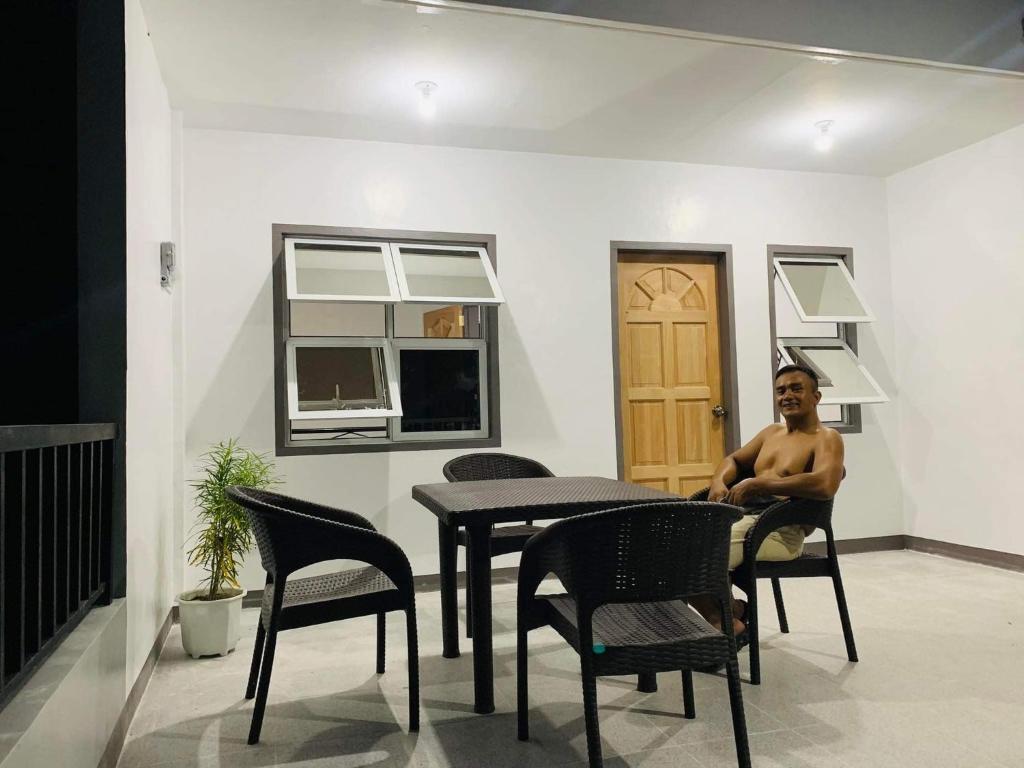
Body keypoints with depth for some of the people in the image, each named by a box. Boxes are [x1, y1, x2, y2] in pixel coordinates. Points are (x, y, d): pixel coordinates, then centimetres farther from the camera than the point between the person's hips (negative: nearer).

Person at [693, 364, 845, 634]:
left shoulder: (826, 438, -1)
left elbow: (825, 485, -20)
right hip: (742, 515, 8)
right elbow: (733, 459, 30)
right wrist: (718, 482, 5)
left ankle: (726, 620, 1)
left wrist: (757, 484, -19)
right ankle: (727, 609, 4)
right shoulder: (771, 432, 22)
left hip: (781, 530, -8)